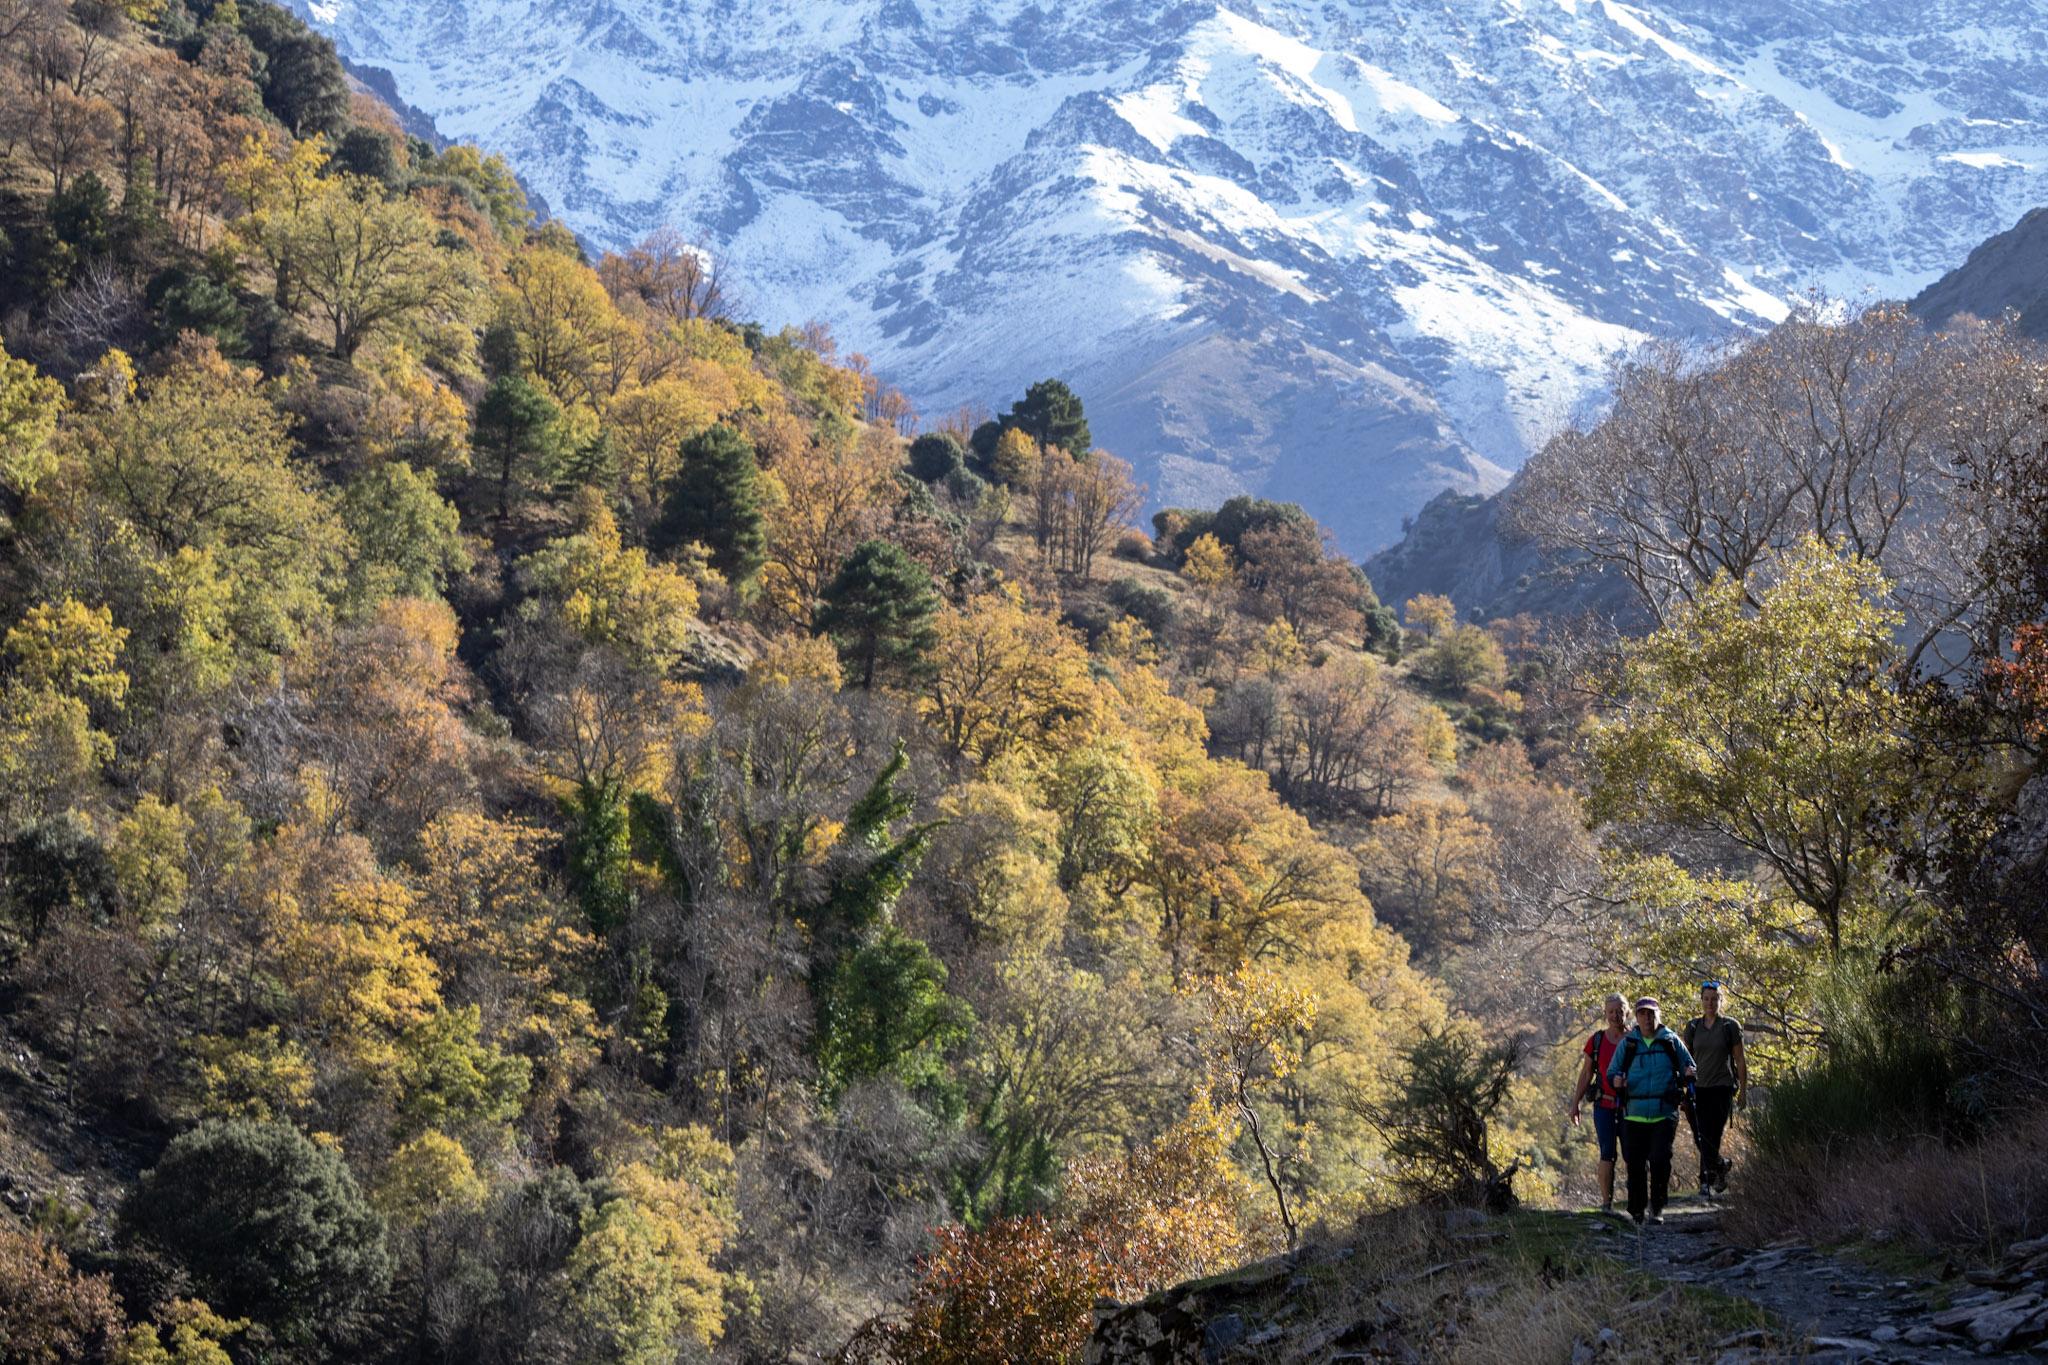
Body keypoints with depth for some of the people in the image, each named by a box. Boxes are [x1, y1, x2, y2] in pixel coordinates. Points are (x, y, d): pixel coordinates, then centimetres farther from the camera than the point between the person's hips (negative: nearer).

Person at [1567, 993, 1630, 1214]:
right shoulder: (1597, 1040, 6)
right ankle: (1606, 1202, -2)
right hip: (1604, 1105, 0)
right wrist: (1575, 1103, 9)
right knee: (1608, 1153, -5)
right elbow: (1586, 1074, 11)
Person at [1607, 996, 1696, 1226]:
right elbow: (1612, 1071, 13)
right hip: (1634, 1114, 1)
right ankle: (1636, 1212, 14)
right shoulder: (1627, 1044, 9)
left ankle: (1657, 1207, 0)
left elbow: (1689, 1067, 14)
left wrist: (1688, 1074, -10)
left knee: (1660, 1159, -14)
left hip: (1664, 1114, -1)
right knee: (1635, 1164, 3)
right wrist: (1616, 1080, -11)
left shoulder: (1671, 1041, 7)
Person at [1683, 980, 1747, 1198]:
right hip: (1699, 1088, 3)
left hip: (1722, 1087, -3)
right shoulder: (1693, 1027, 9)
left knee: (1711, 1137, -11)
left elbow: (1740, 1061, 3)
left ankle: (1706, 1180, -7)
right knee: (1700, 1138, 0)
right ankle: (1721, 1164, 26)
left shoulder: (1730, 1026, 1)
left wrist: (1743, 1091, 0)